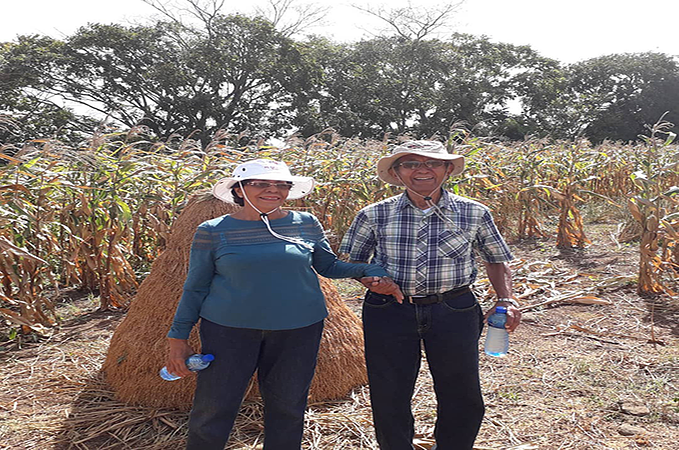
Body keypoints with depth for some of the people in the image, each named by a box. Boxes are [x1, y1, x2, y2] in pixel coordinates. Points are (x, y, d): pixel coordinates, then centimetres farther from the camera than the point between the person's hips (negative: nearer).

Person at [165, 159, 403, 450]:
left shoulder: (306, 224, 2)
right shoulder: (213, 231, -3)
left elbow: (329, 265, 13)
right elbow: (195, 288, 4)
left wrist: (370, 272, -3)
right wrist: (178, 338, 2)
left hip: (298, 328, 2)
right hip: (230, 328, -2)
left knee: (287, 408, 13)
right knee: (213, 411, 4)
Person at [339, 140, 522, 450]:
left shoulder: (474, 213, 0)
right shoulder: (374, 215, -2)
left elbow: (497, 261, 12)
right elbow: (352, 261, 9)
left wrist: (506, 299, -4)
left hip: (454, 312, 1)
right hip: (389, 312, 0)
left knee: (461, 396, 14)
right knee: (389, 397, 11)